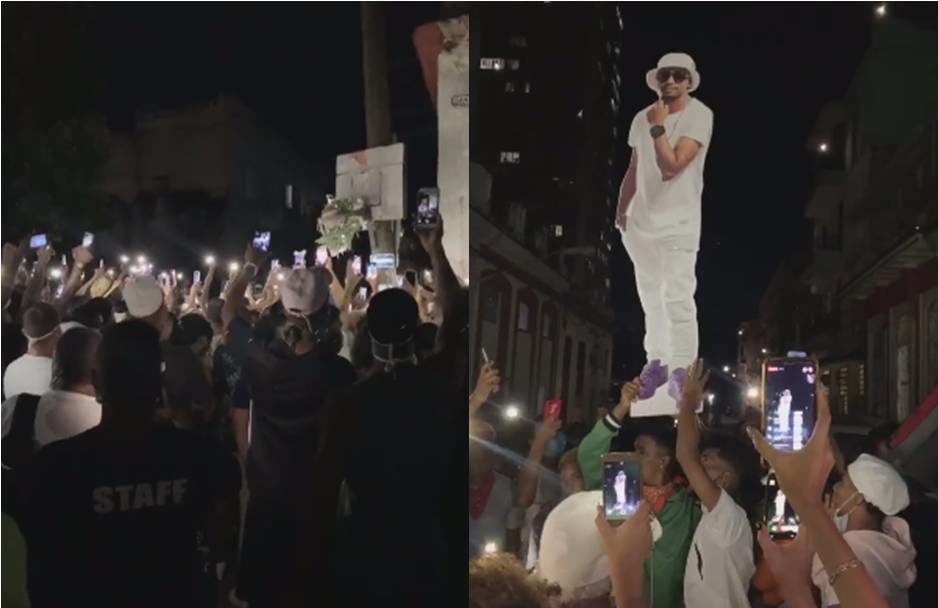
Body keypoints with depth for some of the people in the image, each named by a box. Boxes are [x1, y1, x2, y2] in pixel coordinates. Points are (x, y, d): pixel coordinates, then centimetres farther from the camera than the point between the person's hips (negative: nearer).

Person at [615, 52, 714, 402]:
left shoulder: (699, 115, -11)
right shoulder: (642, 118, 7)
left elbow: (672, 166, -21)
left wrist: (658, 128, -17)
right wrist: (621, 210, 16)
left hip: (678, 223, -6)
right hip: (641, 222, 6)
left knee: (678, 298, -14)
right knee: (650, 298, 15)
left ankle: (681, 370, -11)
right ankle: (656, 361, 27)